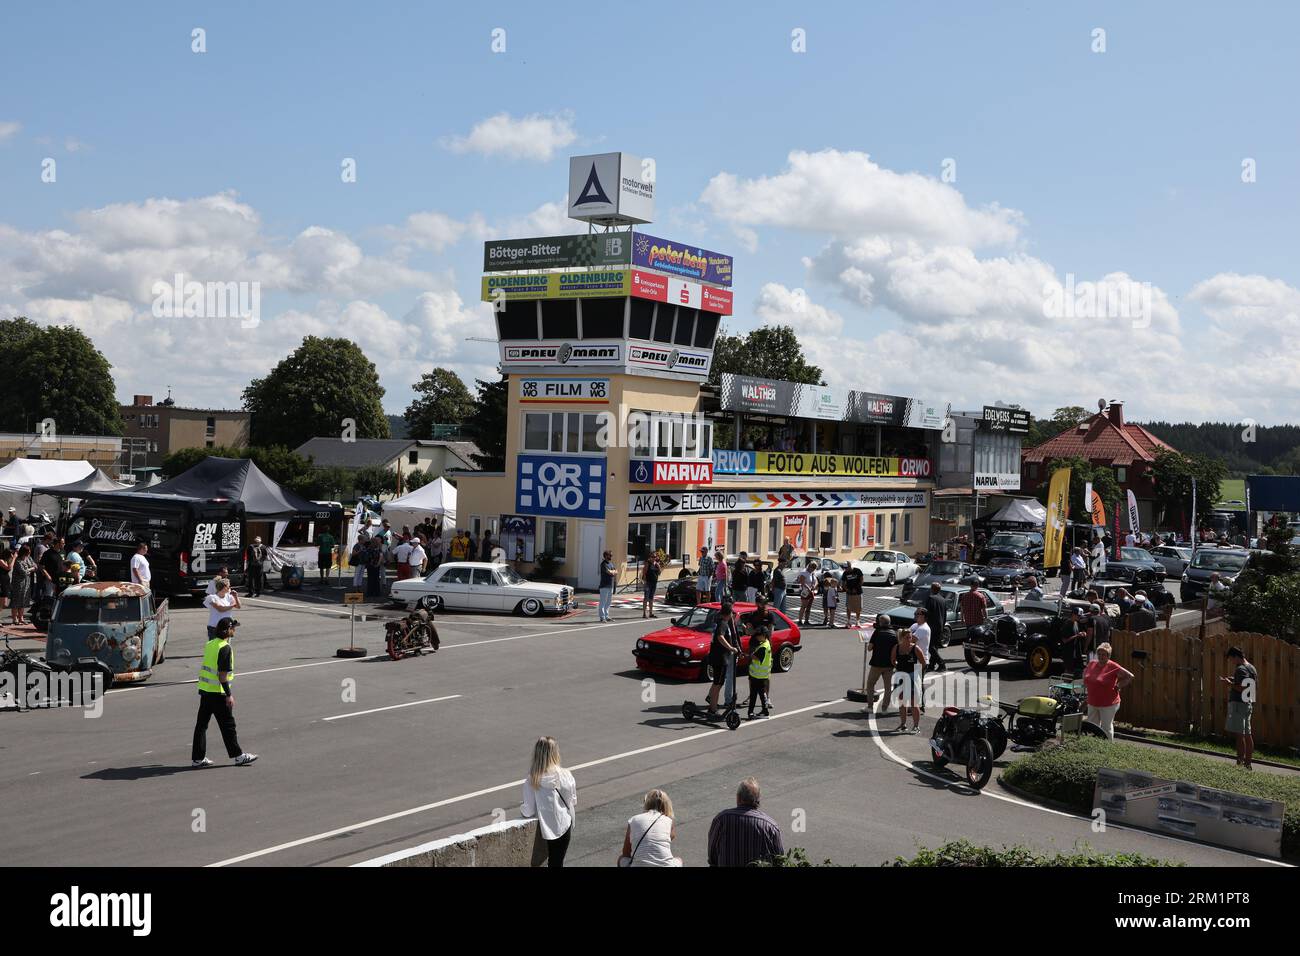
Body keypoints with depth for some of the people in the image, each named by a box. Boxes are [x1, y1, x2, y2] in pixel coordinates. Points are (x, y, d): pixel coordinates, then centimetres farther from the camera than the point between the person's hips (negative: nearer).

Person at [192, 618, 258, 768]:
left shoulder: (210, 644, 11)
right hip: (218, 693, -8)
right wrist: (229, 695, -18)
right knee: (228, 724, 2)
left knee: (201, 723, 11)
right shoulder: (225, 648, -17)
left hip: (204, 690, 8)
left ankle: (198, 757, 15)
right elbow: (222, 674, -21)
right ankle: (238, 755, 10)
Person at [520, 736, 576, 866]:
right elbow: (574, 801, -4)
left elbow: (528, 811, -14)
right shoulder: (566, 775, -15)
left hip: (548, 827, -1)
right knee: (558, 861, 13)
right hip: (565, 825, 1)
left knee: (553, 862, 22)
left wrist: (522, 808, 8)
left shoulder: (531, 781, -20)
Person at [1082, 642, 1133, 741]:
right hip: (1092, 703, 6)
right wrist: (1086, 683, 14)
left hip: (1108, 704, -6)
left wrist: (1118, 687, -12)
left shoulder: (1113, 667, -15)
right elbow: (1085, 672, 27)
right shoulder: (1091, 664, 4)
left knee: (1106, 728, 4)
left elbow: (1130, 676, -15)